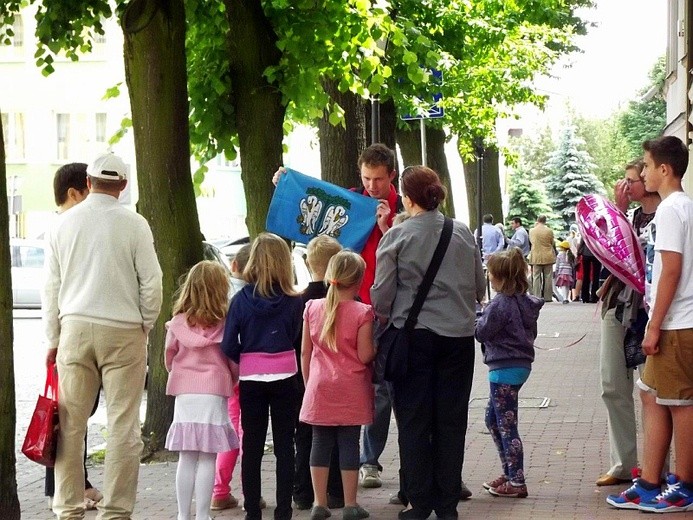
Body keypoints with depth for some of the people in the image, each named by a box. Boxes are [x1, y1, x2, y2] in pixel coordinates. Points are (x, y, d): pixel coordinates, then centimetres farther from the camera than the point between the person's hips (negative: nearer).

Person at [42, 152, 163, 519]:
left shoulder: (64, 224, 5)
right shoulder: (133, 225, -5)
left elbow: (51, 286, 9)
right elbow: (151, 283, -5)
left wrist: (53, 339, 16)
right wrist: (144, 327, 10)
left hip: (75, 328, 3)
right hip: (123, 331, -3)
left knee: (70, 424, 7)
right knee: (122, 426, 2)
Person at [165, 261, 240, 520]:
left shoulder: (177, 323, 0)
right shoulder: (223, 324, -5)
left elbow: (169, 359, 11)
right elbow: (234, 361, 2)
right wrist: (230, 381, 22)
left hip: (184, 392, 2)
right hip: (214, 393, -2)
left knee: (186, 458, 7)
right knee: (207, 459, 0)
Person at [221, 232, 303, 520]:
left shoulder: (241, 300, -7)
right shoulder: (294, 302, -8)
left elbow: (229, 346, -6)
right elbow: (297, 339, 2)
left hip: (251, 380, 1)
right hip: (284, 379, 0)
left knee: (252, 447, 9)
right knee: (284, 447, 7)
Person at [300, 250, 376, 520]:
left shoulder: (312, 308, 1)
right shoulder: (362, 312, -10)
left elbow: (305, 351, 6)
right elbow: (364, 355, -12)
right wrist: (376, 348, 9)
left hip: (319, 387, 3)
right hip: (351, 391, -3)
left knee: (320, 442, 8)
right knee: (349, 443, 2)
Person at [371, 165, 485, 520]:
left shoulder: (397, 236, -7)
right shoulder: (463, 233, 3)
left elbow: (382, 294, -5)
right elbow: (480, 287, 11)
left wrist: (385, 317, 15)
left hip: (414, 334, -3)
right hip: (459, 333, 3)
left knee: (414, 421, 6)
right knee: (451, 420, 9)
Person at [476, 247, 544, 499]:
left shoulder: (500, 303, -19)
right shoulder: (526, 301, 8)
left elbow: (482, 332, -14)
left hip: (504, 369, -10)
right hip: (521, 364, 10)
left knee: (506, 424, -4)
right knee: (492, 419, 20)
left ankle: (517, 483, -1)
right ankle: (509, 473, 24)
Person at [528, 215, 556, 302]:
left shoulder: (532, 231, -5)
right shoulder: (549, 231, -7)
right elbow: (552, 243, 3)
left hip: (536, 257, 1)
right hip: (548, 257, 0)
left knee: (536, 277, 4)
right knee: (548, 277, 5)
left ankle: (537, 297, 0)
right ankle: (547, 297, 5)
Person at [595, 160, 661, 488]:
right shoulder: (632, 216, 15)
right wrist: (618, 210, -1)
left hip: (644, 310, -8)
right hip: (617, 305, 8)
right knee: (613, 387, 9)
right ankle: (623, 464, 17)